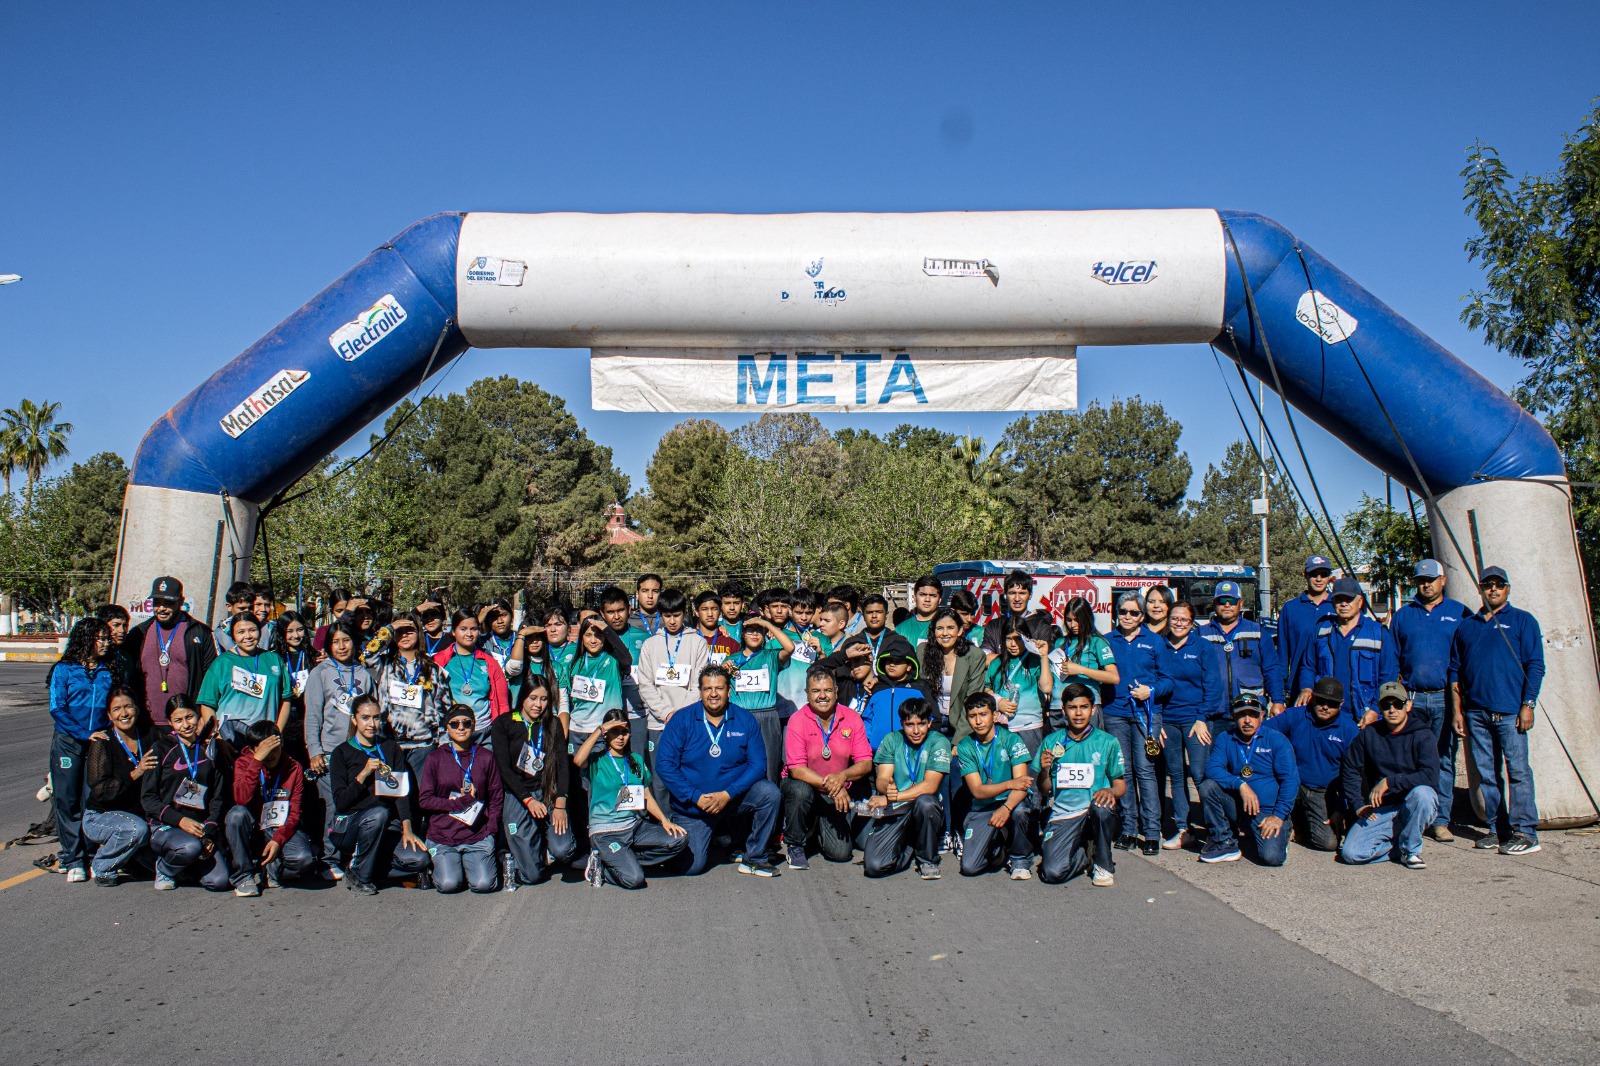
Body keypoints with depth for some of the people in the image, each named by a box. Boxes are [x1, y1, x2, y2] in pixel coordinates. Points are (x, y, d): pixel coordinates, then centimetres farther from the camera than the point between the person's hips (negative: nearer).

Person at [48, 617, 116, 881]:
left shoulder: (108, 672, 8)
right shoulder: (64, 670, 0)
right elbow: (57, 709, -5)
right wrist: (86, 735, -13)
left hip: (98, 743, 2)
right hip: (68, 742, -2)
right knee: (67, 800, 1)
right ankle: (71, 858, 7)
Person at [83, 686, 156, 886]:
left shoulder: (149, 738, 0)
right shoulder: (103, 743, -12)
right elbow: (100, 790, -20)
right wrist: (134, 774, -28)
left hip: (138, 814, 4)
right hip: (99, 817, -4)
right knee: (137, 828, -34)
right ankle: (101, 868, -5)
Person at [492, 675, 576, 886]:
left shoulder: (553, 724, 8)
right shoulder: (503, 724, 0)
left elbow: (562, 765, 1)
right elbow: (504, 769, -6)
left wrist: (560, 805, -11)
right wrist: (528, 800, -15)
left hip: (549, 794, 2)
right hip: (517, 797, -2)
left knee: (563, 851, -21)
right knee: (531, 875, -8)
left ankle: (544, 841, 14)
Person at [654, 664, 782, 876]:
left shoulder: (745, 720, -3)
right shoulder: (682, 720, -5)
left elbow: (758, 764, -7)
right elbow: (664, 764, -10)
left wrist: (727, 794, -20)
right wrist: (696, 797, -18)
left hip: (734, 797, 1)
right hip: (692, 805, -1)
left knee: (769, 792, -26)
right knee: (692, 866, -13)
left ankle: (755, 858, -7)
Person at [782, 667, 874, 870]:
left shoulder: (852, 719, -6)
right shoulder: (797, 721, -15)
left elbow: (865, 763, -9)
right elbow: (796, 769, -21)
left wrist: (843, 776, -29)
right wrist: (830, 786, -31)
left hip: (836, 795, 2)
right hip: (805, 786, -2)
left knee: (841, 853, -9)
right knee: (800, 790, -37)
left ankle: (817, 827, 27)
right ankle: (795, 845, -9)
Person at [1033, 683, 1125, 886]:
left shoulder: (1107, 742, 3)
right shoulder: (1051, 742, 6)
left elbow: (1121, 786, 5)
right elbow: (1045, 792, 10)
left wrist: (1111, 791, -19)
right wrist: (1044, 770, -11)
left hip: (1097, 815, -1)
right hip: (1063, 815, 1)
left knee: (1101, 805, -38)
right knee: (1052, 873, -23)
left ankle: (1104, 864, -8)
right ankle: (1085, 855, 15)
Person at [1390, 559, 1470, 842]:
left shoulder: (1460, 613, 8)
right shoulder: (1402, 615, 12)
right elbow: (1392, 659, 14)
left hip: (1445, 699, -1)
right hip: (1411, 699, 1)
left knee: (1444, 760, 1)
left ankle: (1440, 820, 7)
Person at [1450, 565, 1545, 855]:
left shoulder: (1522, 621, 5)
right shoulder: (1466, 625, 16)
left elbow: (1535, 666, 0)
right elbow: (1455, 671, 16)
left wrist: (1527, 705, -9)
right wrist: (1457, 711, 9)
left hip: (1510, 711, -4)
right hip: (1475, 712, 4)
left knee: (1518, 770, -6)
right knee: (1486, 774, 7)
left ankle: (1526, 833, -2)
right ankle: (1498, 829, 15)